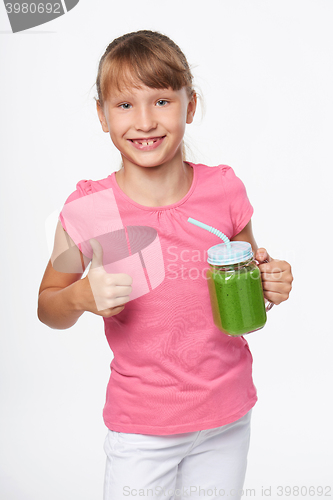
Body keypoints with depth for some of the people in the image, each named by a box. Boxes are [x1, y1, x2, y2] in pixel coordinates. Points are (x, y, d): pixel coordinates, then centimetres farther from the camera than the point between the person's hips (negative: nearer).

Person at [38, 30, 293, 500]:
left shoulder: (224, 191, -9)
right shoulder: (87, 211, -15)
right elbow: (48, 307, -1)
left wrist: (271, 283, -13)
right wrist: (82, 296, -22)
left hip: (228, 418, 3)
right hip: (140, 428, -2)